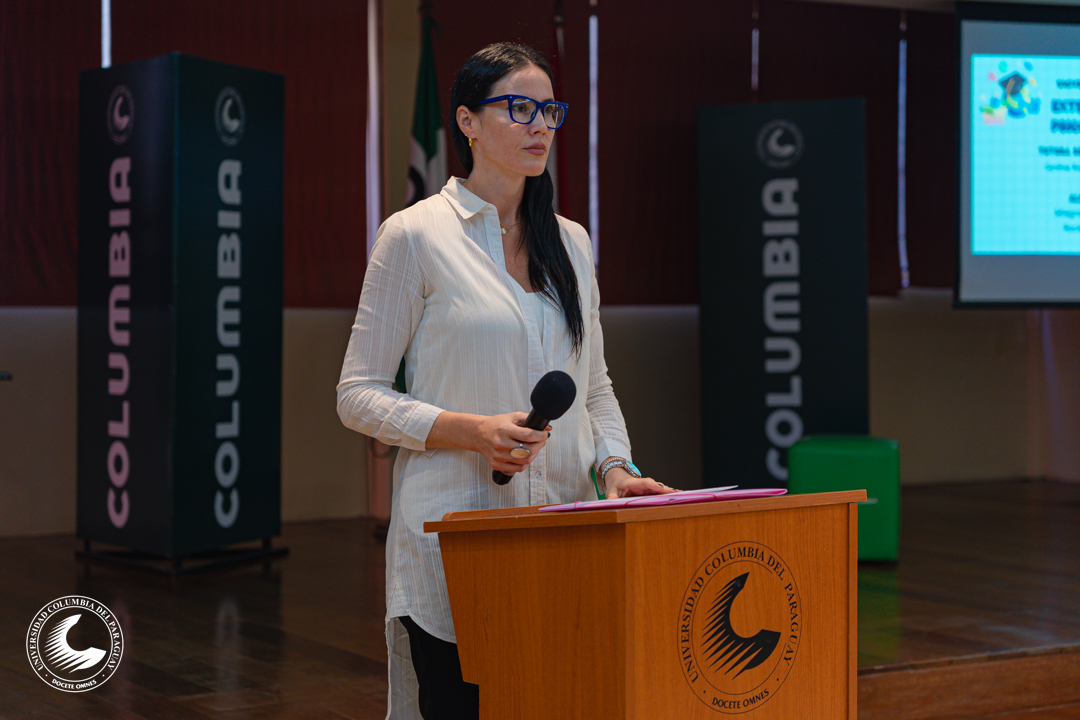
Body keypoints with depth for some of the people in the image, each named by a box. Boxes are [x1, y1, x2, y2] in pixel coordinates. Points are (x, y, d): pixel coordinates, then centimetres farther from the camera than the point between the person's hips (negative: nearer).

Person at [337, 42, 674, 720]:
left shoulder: (571, 242, 14)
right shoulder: (415, 236, -3)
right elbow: (359, 396, -4)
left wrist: (616, 466, -1)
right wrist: (471, 431, -17)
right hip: (455, 537, -5)